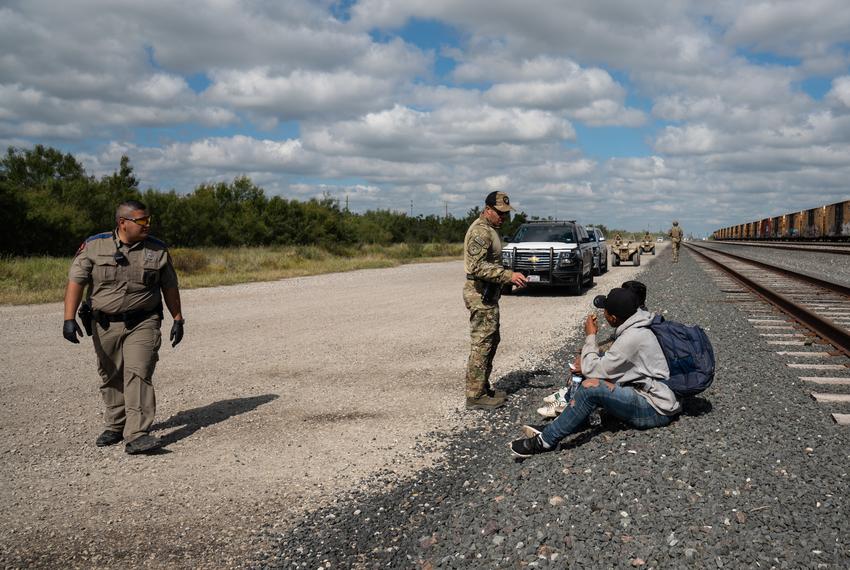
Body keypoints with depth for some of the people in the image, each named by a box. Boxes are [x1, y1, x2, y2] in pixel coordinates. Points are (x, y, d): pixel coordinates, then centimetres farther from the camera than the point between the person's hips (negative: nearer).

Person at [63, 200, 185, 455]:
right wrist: (69, 319, -14)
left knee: (138, 373, -14)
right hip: (104, 325, 1)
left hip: (142, 324, -1)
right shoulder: (94, 246, -2)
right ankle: (115, 426, 30)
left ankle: (136, 435, -17)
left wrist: (178, 319, 8)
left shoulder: (158, 249, 2)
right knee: (111, 377, 12)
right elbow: (75, 281, -5)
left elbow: (170, 287, 10)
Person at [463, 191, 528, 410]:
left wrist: (510, 277, 18)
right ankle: (475, 396, 0)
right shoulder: (480, 231, -17)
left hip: (487, 295, 11)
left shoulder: (489, 229, 17)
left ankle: (483, 388, 25)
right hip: (480, 295, -11)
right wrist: (509, 275, -32)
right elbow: (477, 267, -28)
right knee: (481, 345, -6)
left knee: (490, 342, 16)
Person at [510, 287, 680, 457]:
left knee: (591, 386, -24)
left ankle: (545, 440, -15)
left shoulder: (632, 337, -24)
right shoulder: (635, 328, 6)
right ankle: (554, 429, 3)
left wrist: (590, 335, -7)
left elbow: (593, 370, -19)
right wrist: (588, 364, -2)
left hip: (656, 410, -10)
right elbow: (612, 366, 13)